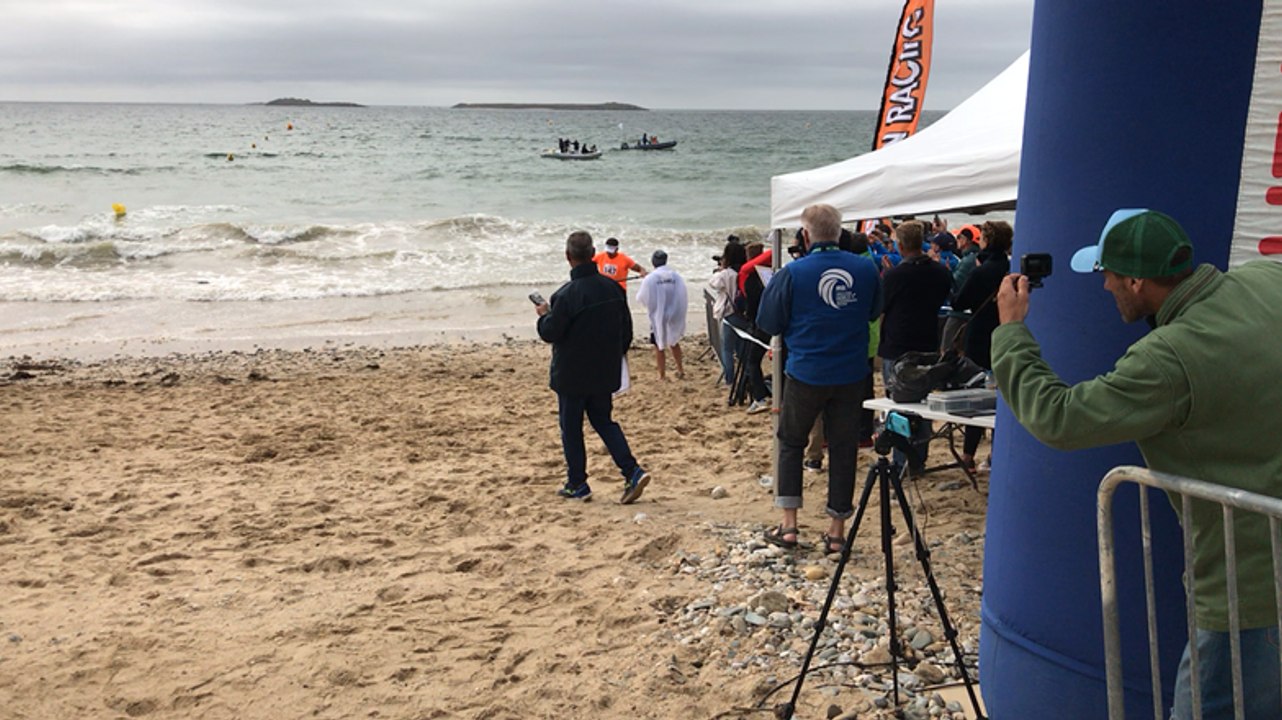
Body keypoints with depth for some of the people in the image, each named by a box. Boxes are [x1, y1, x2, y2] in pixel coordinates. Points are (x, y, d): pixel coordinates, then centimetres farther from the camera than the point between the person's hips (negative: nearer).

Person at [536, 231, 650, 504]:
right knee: (604, 421, 17)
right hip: (605, 373, 6)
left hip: (572, 374, -6)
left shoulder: (566, 294, -21)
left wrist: (544, 315, 5)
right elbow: (626, 328, 8)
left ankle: (577, 485, 16)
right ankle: (632, 472, 2)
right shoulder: (613, 287, 0)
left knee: (571, 427, 9)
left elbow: (550, 333, -16)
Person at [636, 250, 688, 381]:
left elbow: (641, 298, -3)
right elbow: (683, 297, -5)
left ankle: (662, 375, 16)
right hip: (674, 316, 3)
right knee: (674, 342, 24)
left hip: (658, 317, -3)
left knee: (659, 346, 11)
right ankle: (680, 369, 31)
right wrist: (681, 313, 8)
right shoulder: (676, 276, -10)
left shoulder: (649, 279, -16)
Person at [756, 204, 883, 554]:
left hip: (805, 372, -2)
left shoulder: (793, 273, -13)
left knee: (791, 443, 15)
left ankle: (789, 525, 12)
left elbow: (768, 322, -4)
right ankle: (837, 531, 16)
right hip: (851, 374, 2)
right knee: (843, 448, 10)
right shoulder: (867, 269, -2)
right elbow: (874, 312, 14)